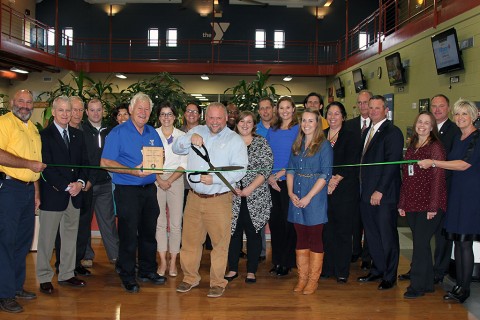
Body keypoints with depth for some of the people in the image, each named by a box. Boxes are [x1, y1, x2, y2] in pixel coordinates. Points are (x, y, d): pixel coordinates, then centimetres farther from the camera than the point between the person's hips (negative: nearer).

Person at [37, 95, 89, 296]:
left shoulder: (77, 135, 13)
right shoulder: (44, 135, -5)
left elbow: (84, 162, 11)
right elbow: (46, 167, -11)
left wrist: (80, 182, -6)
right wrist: (66, 187, -14)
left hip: (75, 193, 6)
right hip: (53, 194, -5)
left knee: (70, 236, 12)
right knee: (47, 238, 2)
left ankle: (67, 274, 22)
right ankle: (45, 278, 13)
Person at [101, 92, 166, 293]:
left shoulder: (152, 133, 11)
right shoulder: (118, 133, -6)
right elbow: (105, 162, -12)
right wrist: (133, 171, -22)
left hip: (149, 189, 6)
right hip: (127, 191, -5)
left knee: (149, 232, 13)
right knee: (128, 235, 0)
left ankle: (148, 271, 28)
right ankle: (127, 276, 14)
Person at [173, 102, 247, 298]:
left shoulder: (235, 140, -1)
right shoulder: (196, 131, 11)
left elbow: (240, 170, -9)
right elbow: (176, 149, 4)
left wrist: (214, 178, -19)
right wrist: (189, 139, -16)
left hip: (219, 199, -3)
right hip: (194, 198, 4)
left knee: (220, 242, 2)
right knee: (190, 240, 11)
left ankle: (218, 282, 17)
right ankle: (190, 277, 28)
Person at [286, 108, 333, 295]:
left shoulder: (324, 145, -5)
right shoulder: (297, 145, 12)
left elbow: (325, 175, -11)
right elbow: (290, 169, 11)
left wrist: (308, 197, -16)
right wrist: (290, 192, -4)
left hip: (315, 198, -5)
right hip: (296, 198, 5)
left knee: (315, 238, 2)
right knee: (301, 238, 9)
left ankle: (313, 280, 11)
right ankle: (302, 278, 18)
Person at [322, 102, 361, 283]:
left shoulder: (351, 137, 2)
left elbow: (351, 163, -7)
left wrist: (336, 180, -15)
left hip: (345, 190, -3)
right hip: (323, 190, 3)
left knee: (343, 231, 1)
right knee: (327, 230, 4)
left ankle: (342, 271, 9)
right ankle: (328, 268, 15)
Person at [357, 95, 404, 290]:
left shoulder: (392, 132, -9)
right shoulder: (367, 132, 16)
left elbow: (392, 164, -15)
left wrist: (380, 191, -17)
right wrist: (363, 189, 8)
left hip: (384, 195, -7)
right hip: (367, 193, 8)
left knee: (387, 236, 3)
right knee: (372, 235, 14)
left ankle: (390, 276, 16)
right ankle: (377, 269, 28)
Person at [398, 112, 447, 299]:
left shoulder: (435, 147, -6)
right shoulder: (411, 148, 14)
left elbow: (438, 178, -11)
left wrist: (433, 207, -16)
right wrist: (402, 203, 11)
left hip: (429, 205, -6)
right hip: (412, 204, 7)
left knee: (420, 243, -5)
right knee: (421, 244, 12)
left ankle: (417, 286, 4)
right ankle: (427, 283, 22)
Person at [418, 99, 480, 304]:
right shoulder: (457, 139, 15)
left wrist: (434, 162, -17)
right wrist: (433, 166, 5)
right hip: (456, 193, 8)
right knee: (458, 240, 9)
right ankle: (459, 284, 18)